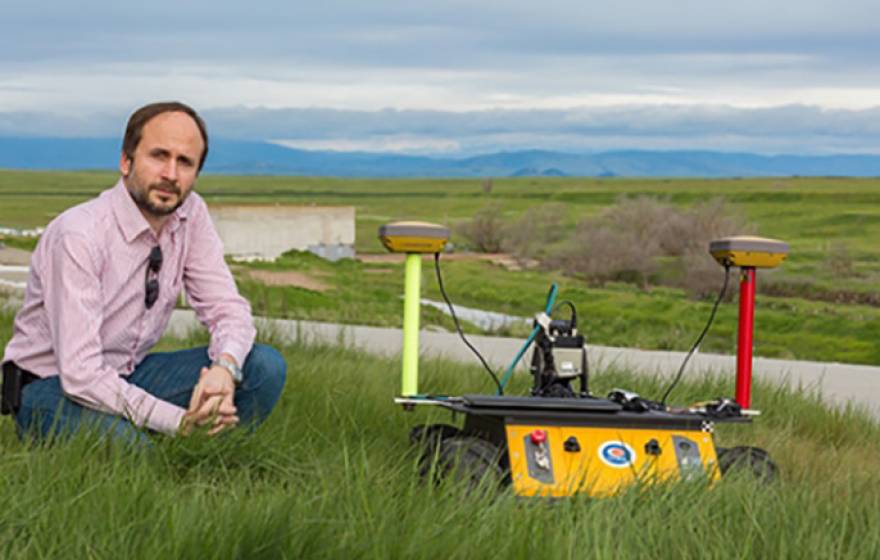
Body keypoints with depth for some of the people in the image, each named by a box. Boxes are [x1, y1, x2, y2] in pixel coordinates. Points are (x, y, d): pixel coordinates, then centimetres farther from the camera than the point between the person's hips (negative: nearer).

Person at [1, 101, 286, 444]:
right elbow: (81, 375, -29)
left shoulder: (190, 214, -5)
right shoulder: (78, 235, -25)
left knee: (266, 367, -13)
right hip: (52, 386, -6)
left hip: (129, 374, 6)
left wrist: (224, 368, -27)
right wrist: (182, 421, -30)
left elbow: (227, 308, -3)